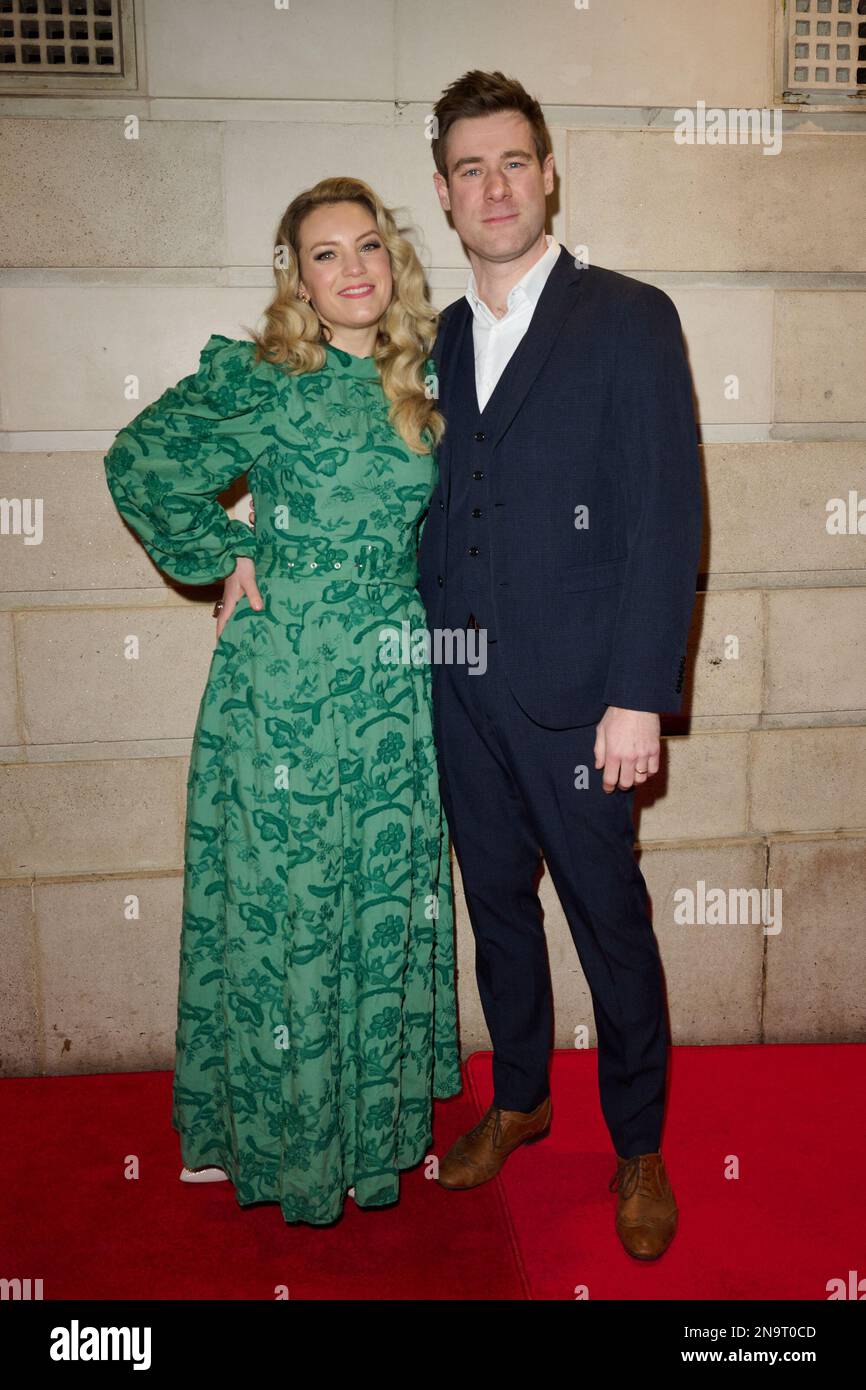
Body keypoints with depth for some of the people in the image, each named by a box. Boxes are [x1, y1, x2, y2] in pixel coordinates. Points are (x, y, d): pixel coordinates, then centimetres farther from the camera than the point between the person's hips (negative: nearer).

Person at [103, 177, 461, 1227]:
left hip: (398, 686, 5)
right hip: (287, 679, -5)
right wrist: (222, 557, -3)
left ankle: (381, 1118, 33)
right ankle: (277, 1134, 26)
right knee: (285, 902, 5)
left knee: (390, 897, 13)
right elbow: (142, 466, -4)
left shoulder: (421, 386, 9)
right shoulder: (257, 380, -6)